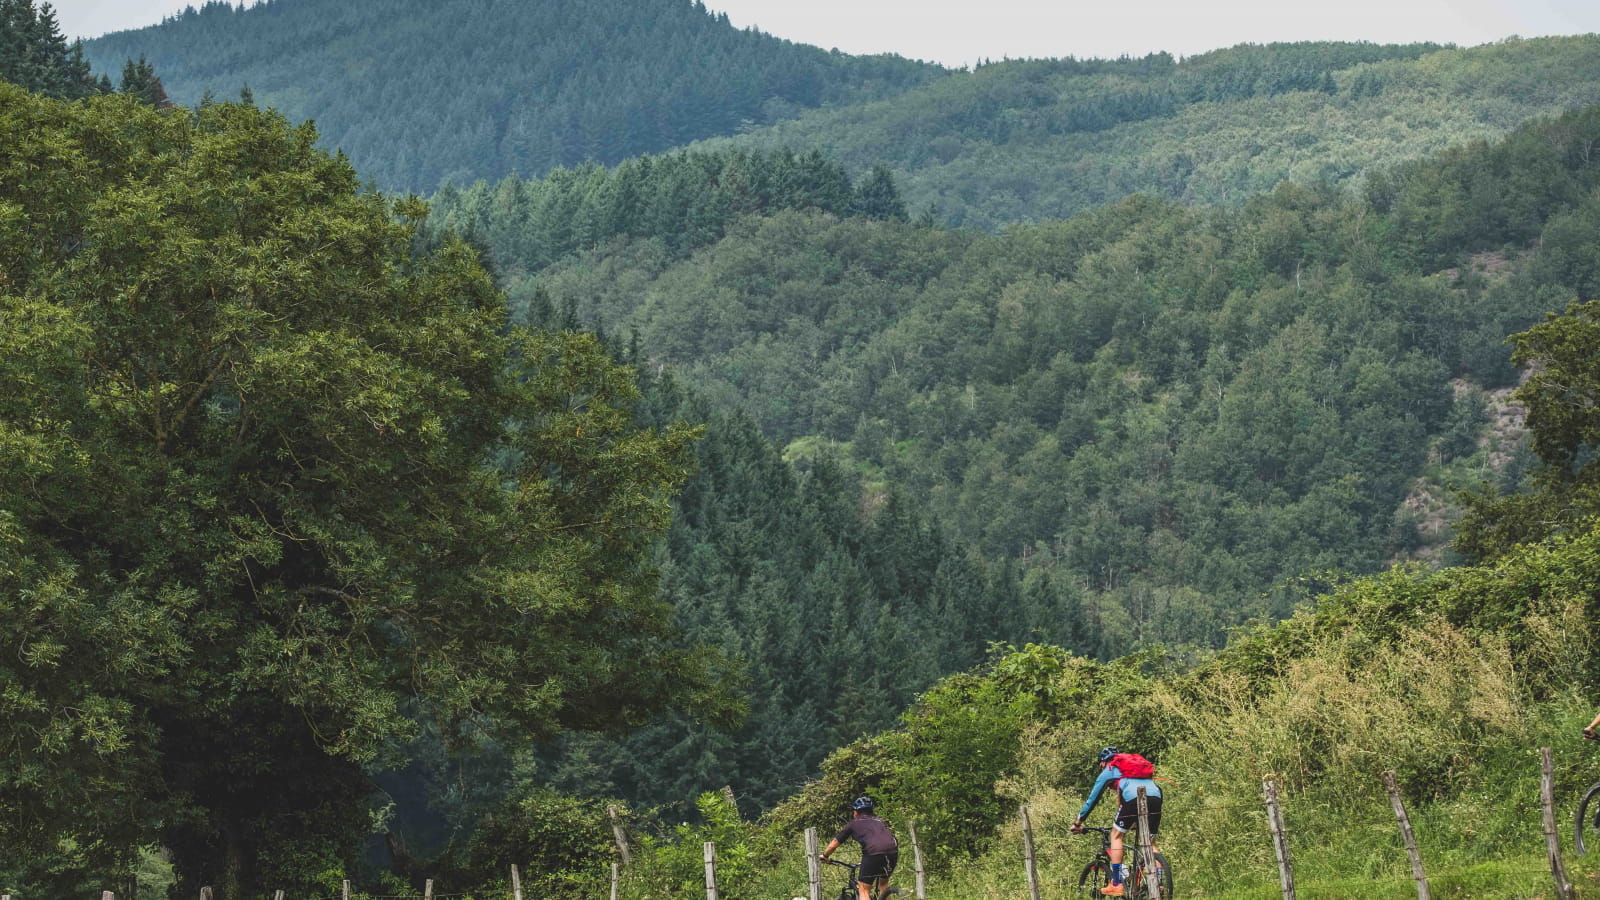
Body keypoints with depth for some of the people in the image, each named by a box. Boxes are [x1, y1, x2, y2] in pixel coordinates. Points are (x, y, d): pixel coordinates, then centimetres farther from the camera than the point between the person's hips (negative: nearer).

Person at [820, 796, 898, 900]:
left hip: (873, 853, -5)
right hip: (893, 851, 5)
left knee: (863, 889, 6)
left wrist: (824, 856, 42)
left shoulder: (853, 824, 21)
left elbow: (833, 845, 24)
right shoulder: (878, 821, 32)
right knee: (883, 884, 28)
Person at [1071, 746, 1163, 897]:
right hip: (1156, 797, 5)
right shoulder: (1137, 762, 40)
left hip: (1133, 798, -5)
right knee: (1151, 842, 17)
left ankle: (1116, 884, 6)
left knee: (1116, 834, 13)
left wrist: (1078, 822, 37)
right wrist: (1137, 821, 59)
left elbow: (1092, 798, 28)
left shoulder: (1109, 770, 25)